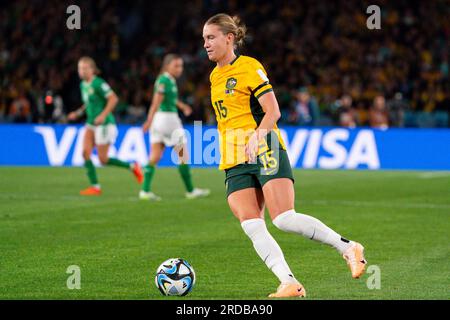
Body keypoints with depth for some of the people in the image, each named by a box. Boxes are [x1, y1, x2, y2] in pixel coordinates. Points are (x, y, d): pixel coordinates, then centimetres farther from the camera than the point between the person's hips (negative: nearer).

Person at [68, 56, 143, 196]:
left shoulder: (98, 83, -16)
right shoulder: (83, 85, 9)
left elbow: (113, 98, -22)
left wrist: (103, 115, -28)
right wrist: (78, 113, 11)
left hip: (104, 124, -8)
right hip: (91, 124, 8)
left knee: (103, 160, -4)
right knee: (85, 152, -9)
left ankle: (132, 167, 16)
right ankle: (95, 187, -5)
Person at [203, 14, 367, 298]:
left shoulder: (249, 67, -4)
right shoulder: (215, 76, 19)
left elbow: (273, 111, -11)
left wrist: (256, 136, -27)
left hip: (264, 151, -7)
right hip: (235, 161, 7)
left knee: (285, 219, -18)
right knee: (252, 226, -13)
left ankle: (349, 248, -2)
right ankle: (290, 284, -15)